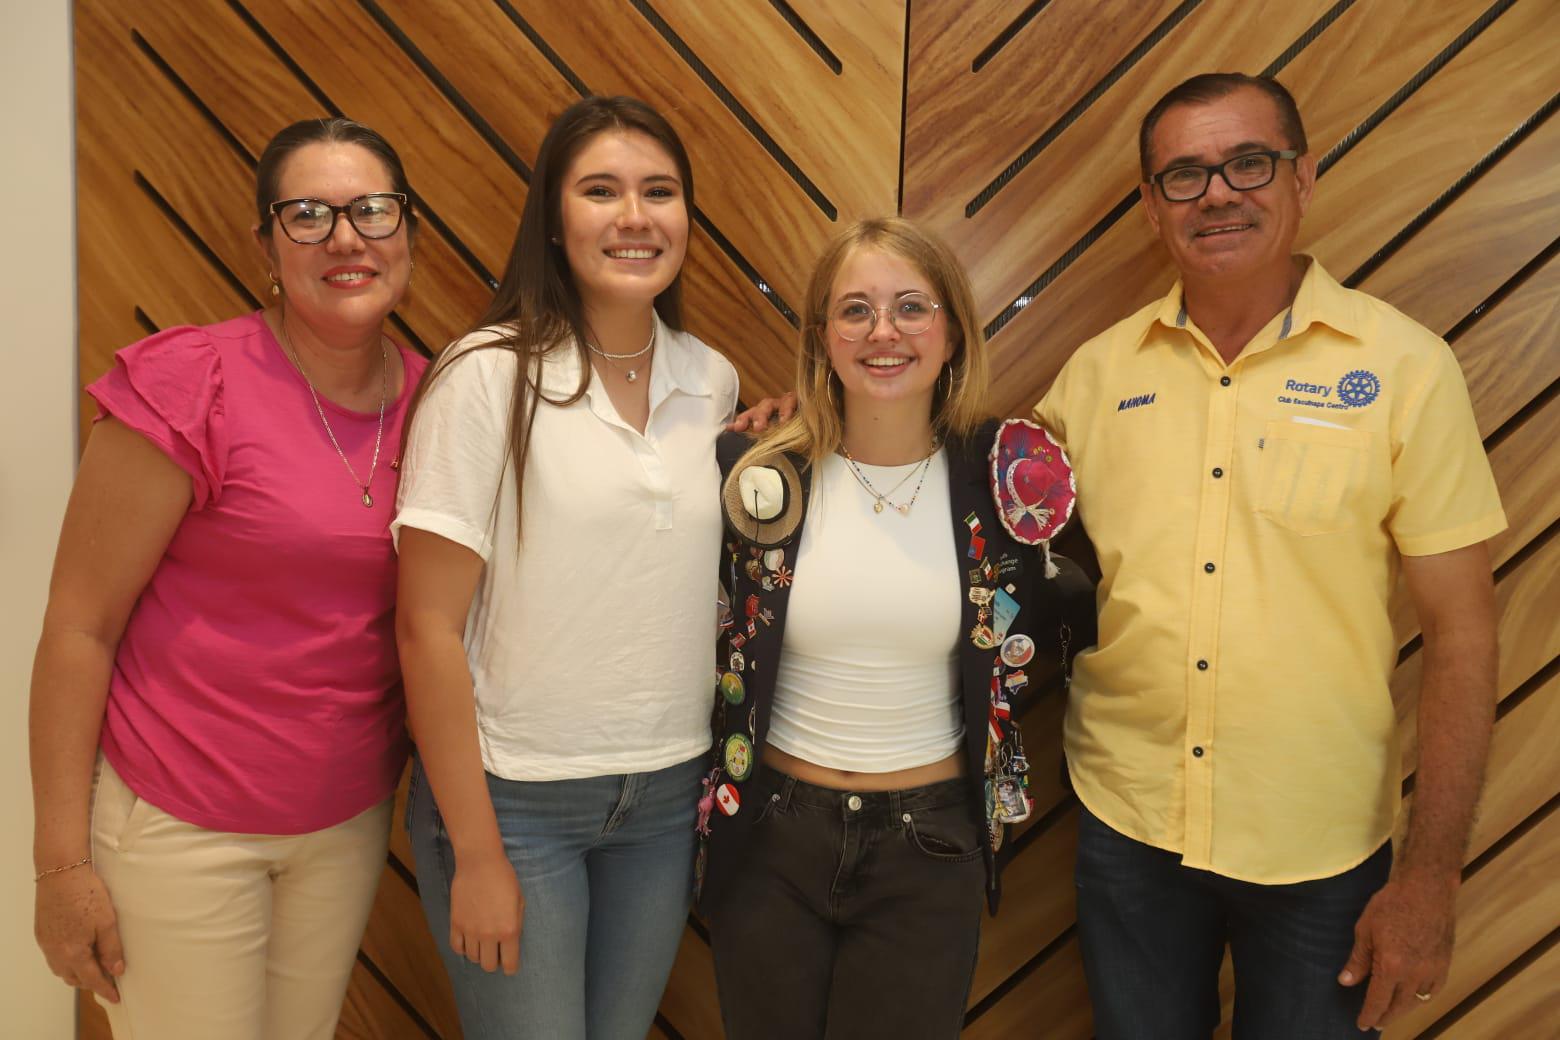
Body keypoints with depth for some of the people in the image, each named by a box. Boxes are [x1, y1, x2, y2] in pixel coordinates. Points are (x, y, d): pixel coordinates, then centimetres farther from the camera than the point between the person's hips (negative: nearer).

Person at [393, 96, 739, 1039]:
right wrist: (474, 850, -11)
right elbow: (429, 629, -13)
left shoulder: (716, 383, 1)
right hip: (516, 798, -4)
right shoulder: (490, 376, -13)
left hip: (669, 795, 5)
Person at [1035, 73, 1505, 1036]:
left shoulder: (1404, 367, -8)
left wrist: (1432, 875, -7)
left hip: (1324, 850, -1)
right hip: (1127, 824, 2)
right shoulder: (1100, 371, -2)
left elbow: (1462, 629, -6)